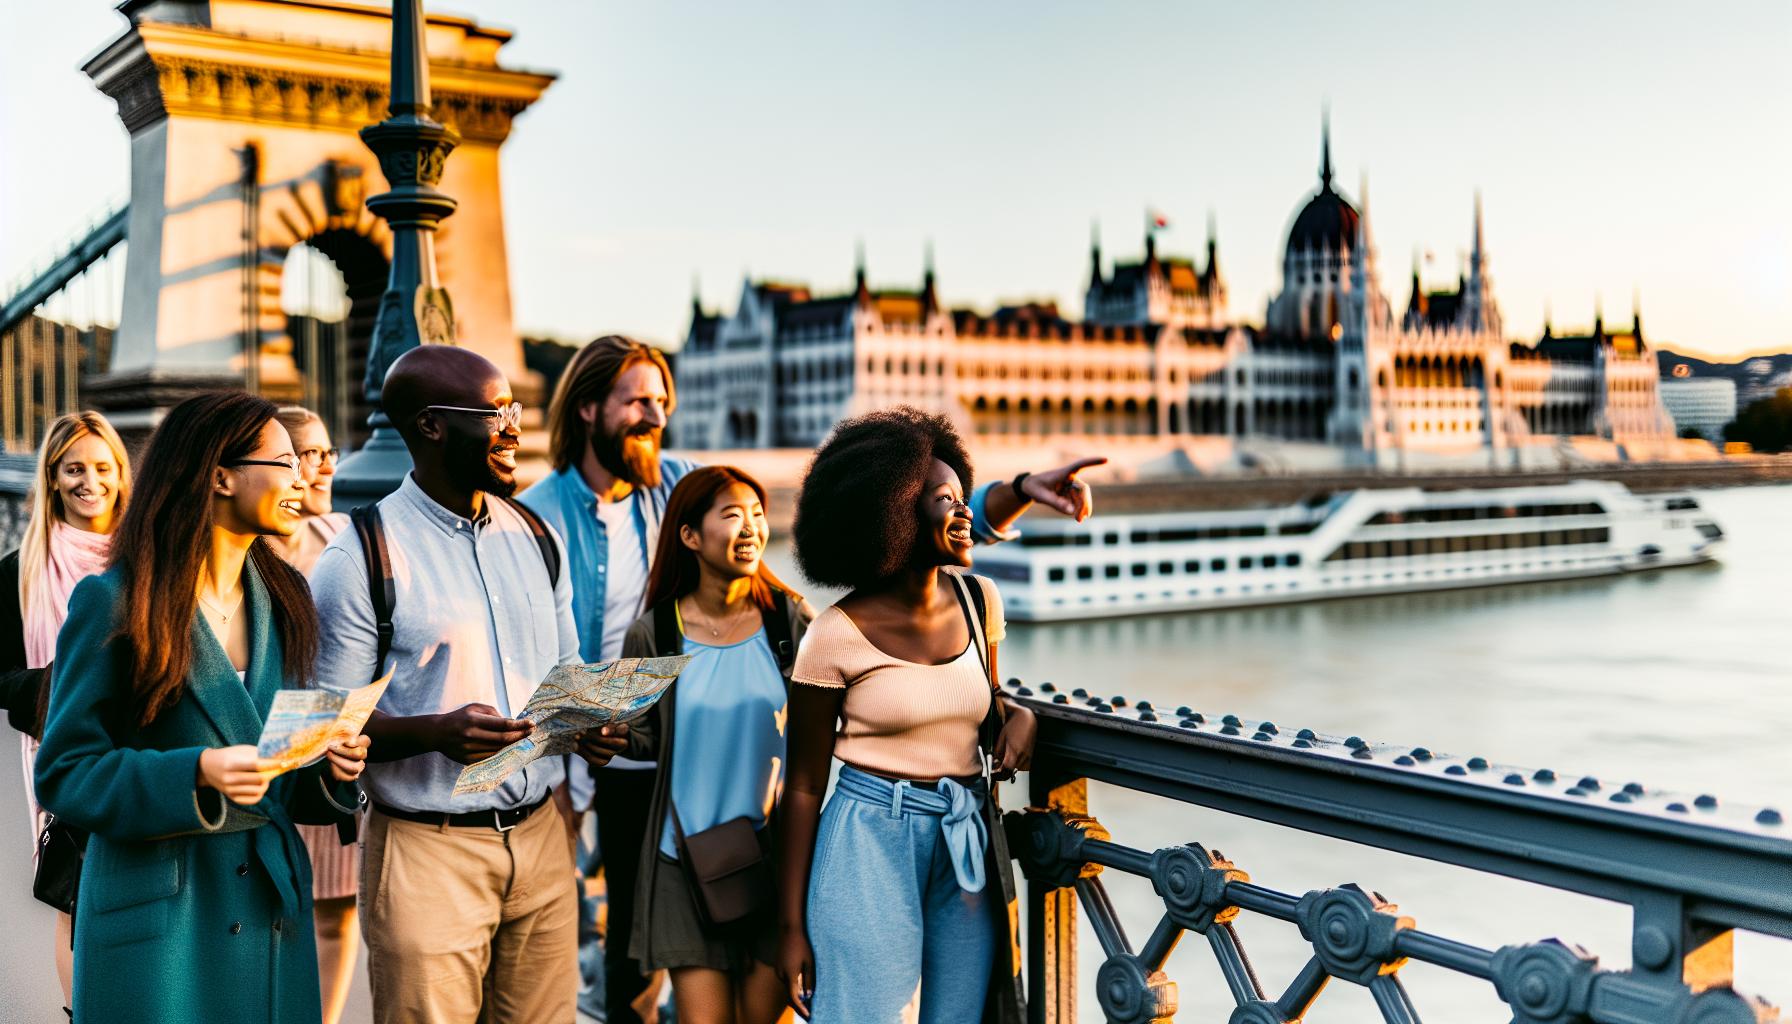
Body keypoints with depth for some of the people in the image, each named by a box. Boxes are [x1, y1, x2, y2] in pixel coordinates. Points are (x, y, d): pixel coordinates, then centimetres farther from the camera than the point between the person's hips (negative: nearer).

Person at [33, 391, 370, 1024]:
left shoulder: (283, 601, 10)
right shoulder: (114, 603, -8)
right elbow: (63, 773, -9)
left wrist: (331, 769, -7)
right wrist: (196, 773, -24)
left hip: (271, 900, 5)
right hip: (156, 917, -5)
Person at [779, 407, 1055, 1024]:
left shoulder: (979, 601, 3)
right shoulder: (838, 635, -11)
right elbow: (803, 786, -6)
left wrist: (1018, 716, -4)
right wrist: (792, 925, -5)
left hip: (968, 847, 5)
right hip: (871, 840, -5)